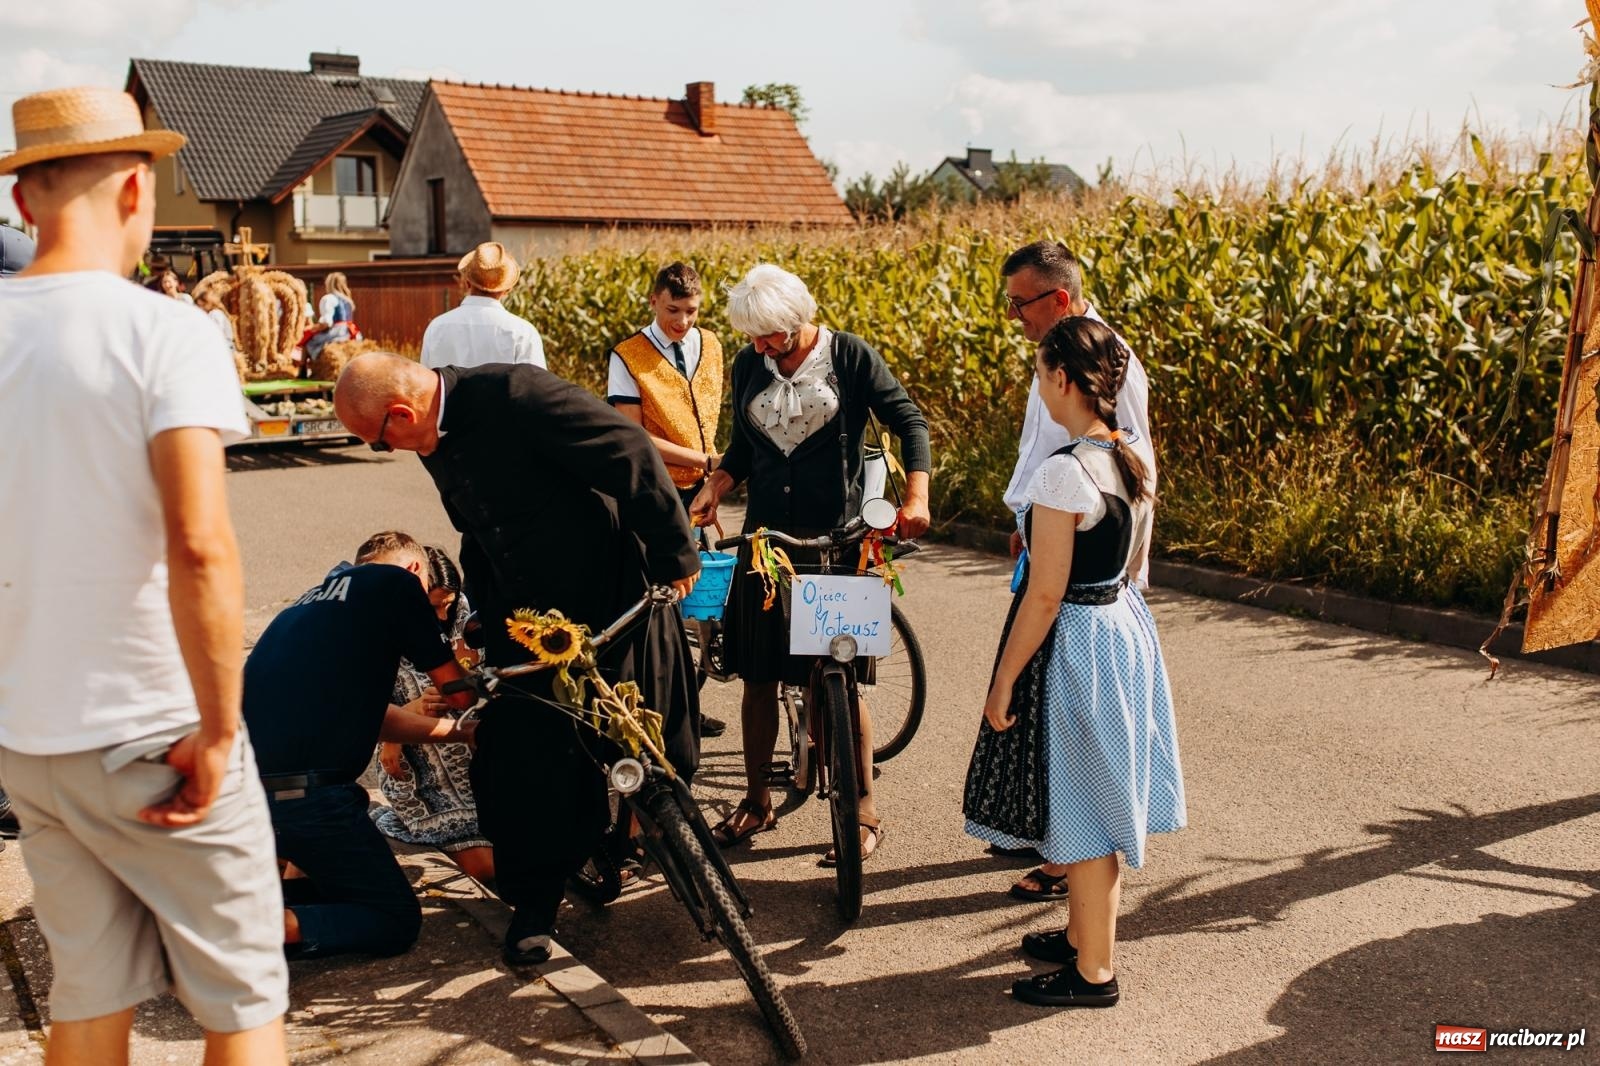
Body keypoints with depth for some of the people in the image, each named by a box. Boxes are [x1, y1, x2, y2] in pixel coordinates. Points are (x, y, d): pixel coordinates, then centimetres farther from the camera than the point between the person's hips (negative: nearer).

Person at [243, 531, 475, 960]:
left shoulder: (312, 601, 23)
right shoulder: (396, 582, 1)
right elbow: (459, 694, 6)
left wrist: (466, 731, 37)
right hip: (305, 794, -8)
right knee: (397, 920, 7)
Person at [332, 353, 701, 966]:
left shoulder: (517, 395, -25)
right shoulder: (435, 438, 2)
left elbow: (631, 454, -24)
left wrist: (674, 554, -18)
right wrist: (483, 617, 20)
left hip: (615, 596, -6)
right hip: (525, 610, 7)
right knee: (523, 756, 2)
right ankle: (535, 903, 18)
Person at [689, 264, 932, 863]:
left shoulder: (850, 356, -5)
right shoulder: (748, 365, 6)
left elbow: (909, 421, -5)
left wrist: (916, 497, -19)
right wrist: (713, 489, -4)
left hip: (835, 538, -4)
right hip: (765, 537, 4)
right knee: (757, 676, 8)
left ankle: (864, 813, 12)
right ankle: (756, 801, 26)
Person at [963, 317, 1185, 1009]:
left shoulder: (1063, 471, -23)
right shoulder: (1133, 460, 3)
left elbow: (1044, 595, -22)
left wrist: (1004, 682, -14)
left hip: (1074, 647, -9)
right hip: (1123, 628, 9)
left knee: (1078, 812, 5)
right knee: (1096, 807, 21)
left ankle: (1093, 973, 19)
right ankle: (1082, 935, 38)